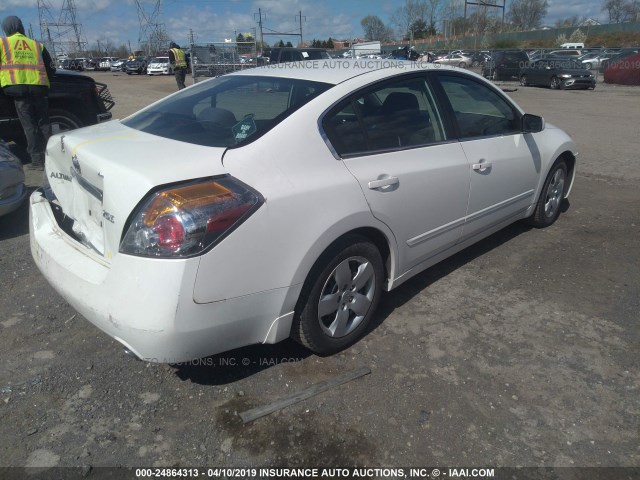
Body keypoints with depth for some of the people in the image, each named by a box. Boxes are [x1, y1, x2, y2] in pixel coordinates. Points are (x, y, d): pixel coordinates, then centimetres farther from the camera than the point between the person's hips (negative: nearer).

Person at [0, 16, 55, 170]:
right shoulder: (37, 45, 18)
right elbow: (51, 69, 19)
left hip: (18, 88, -2)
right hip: (40, 88, 2)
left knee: (29, 126, 0)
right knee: (44, 124, 10)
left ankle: (37, 160, -3)